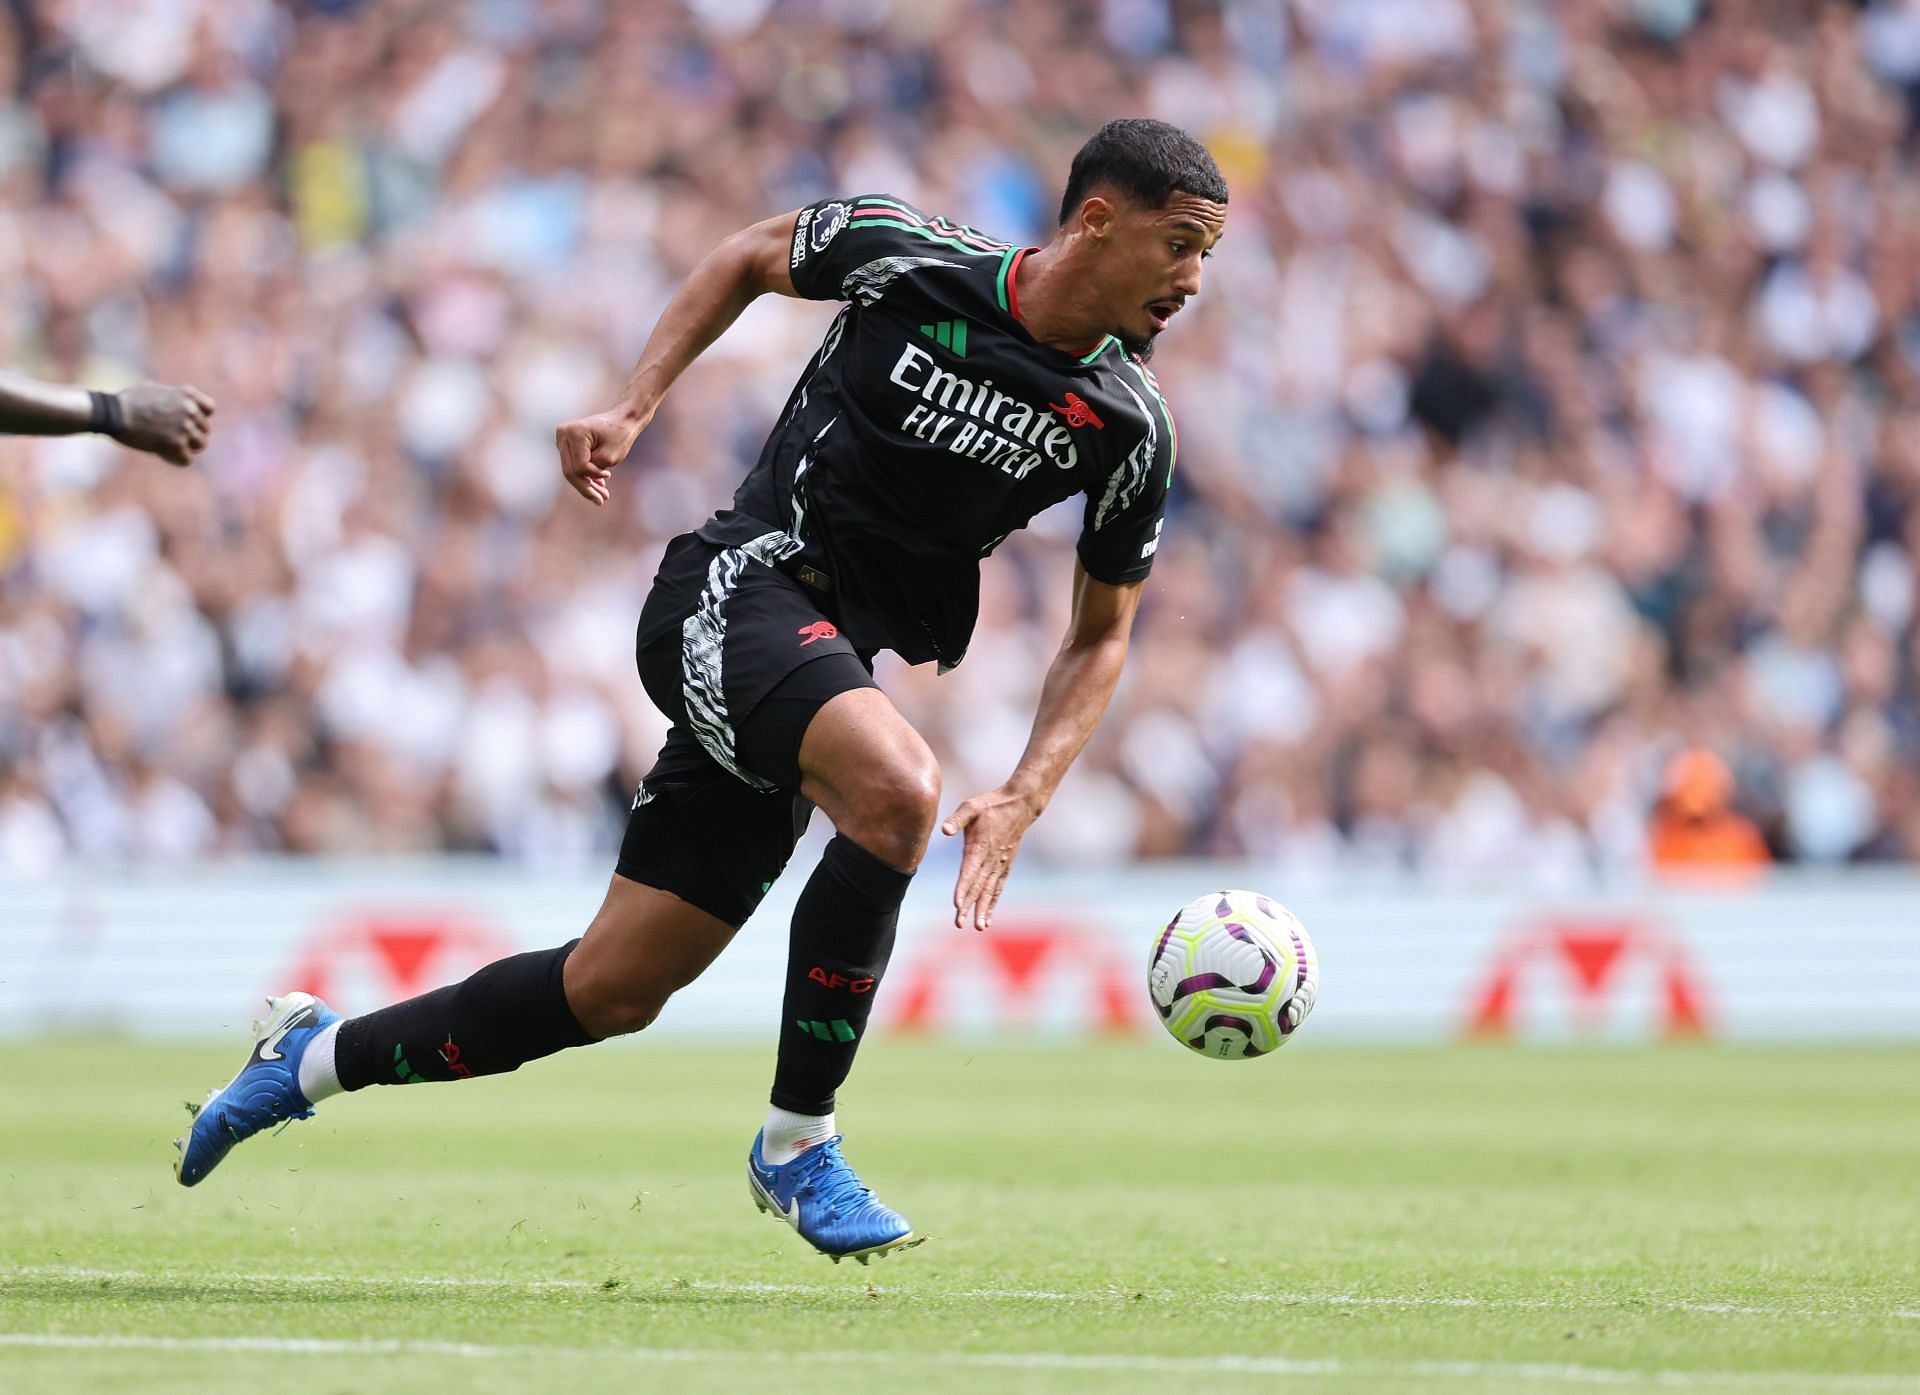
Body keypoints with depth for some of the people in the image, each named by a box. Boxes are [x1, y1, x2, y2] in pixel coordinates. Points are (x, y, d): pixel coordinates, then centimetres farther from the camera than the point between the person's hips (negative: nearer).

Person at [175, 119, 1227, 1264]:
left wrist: (1023, 803, -5)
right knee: (898, 788, -34)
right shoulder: (901, 255, -10)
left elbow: (1102, 635, 8)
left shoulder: (1132, 430, -3)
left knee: (612, 991, 6)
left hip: (830, 659, 5)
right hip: (737, 587, -5)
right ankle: (797, 1144, -20)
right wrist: (634, 407, 4)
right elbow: (751, 257, 12)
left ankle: (317, 1056, 28)